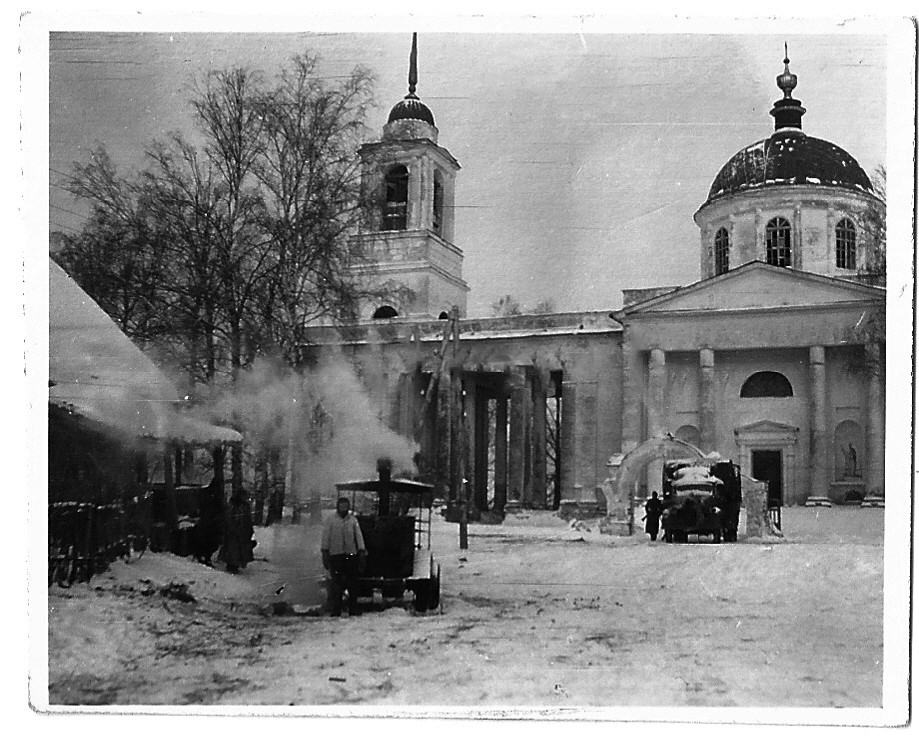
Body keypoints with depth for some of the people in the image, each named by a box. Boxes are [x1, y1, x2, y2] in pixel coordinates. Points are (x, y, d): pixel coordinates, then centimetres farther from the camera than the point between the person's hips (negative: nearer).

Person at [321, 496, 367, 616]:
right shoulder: (330, 521, 6)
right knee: (336, 582, -4)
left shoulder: (353, 520, 11)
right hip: (336, 554, -2)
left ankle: (353, 608, 9)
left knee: (352, 583, 2)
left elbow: (358, 536, 9)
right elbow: (325, 538, 6)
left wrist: (362, 550, 1)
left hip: (351, 554, 2)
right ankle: (335, 610, -1)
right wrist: (325, 552, -1)